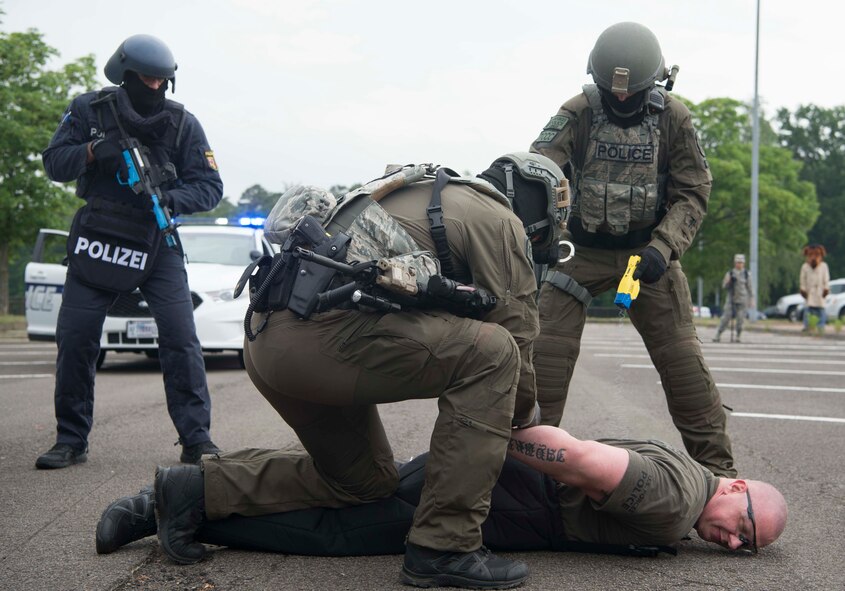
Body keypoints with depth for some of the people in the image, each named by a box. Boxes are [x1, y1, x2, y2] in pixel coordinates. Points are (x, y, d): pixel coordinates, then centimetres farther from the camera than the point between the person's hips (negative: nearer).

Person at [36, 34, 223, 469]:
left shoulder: (182, 123, -3)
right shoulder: (89, 110, -1)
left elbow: (210, 186, -6)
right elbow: (54, 162, -3)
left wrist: (169, 199, -25)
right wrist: (92, 151, -22)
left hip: (157, 242, -1)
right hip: (96, 237, 1)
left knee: (180, 337, -12)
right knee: (74, 339, -2)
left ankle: (196, 440, -7)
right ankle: (71, 441, 10)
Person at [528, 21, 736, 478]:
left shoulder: (673, 118, -8)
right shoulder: (577, 113, -11)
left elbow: (692, 195, -7)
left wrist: (662, 248, -23)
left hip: (648, 249, 0)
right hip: (583, 248, 0)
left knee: (679, 353, -3)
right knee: (547, 345, -10)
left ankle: (716, 463, 8)